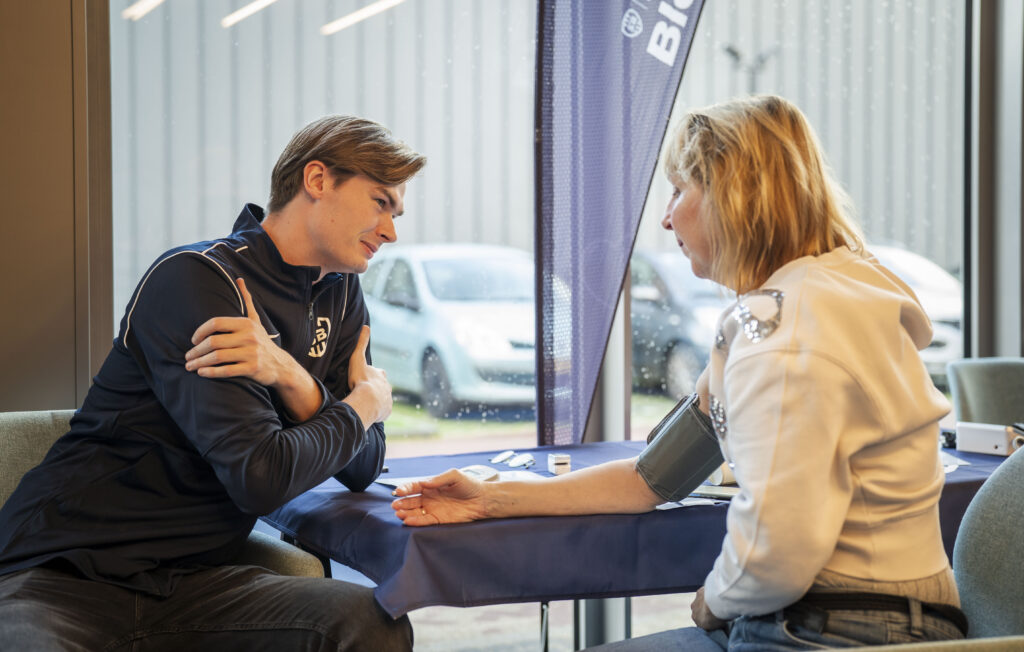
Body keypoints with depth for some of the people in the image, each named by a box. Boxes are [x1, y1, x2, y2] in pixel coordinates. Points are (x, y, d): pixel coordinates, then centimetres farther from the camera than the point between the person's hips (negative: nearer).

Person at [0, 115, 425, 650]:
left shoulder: (341, 296, 11)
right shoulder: (197, 279, -14)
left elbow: (362, 469, 5)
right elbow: (261, 477, -22)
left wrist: (290, 377, -14)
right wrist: (366, 404, -4)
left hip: (190, 581, 7)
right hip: (61, 577, -6)